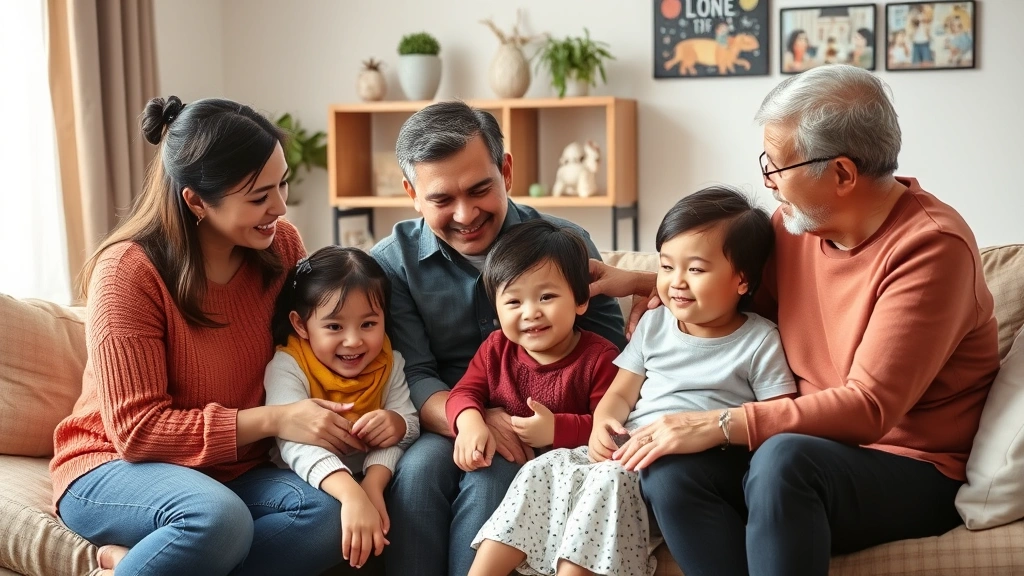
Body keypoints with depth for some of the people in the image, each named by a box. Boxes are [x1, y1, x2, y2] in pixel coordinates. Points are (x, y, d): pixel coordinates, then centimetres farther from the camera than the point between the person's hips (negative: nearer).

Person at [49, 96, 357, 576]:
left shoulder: (281, 244, -5)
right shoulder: (127, 271, -18)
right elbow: (137, 430, -19)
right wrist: (271, 420, -25)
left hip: (232, 469, 6)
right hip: (116, 465, -5)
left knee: (326, 518, -26)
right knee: (219, 518, -37)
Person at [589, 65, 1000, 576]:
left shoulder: (931, 246, -17)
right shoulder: (795, 223, 3)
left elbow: (870, 407, -23)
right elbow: (752, 294, 25)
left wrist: (720, 424, -26)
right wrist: (646, 282, 13)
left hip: (912, 472, -6)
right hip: (814, 446, 6)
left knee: (782, 459, -37)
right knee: (668, 472, -22)